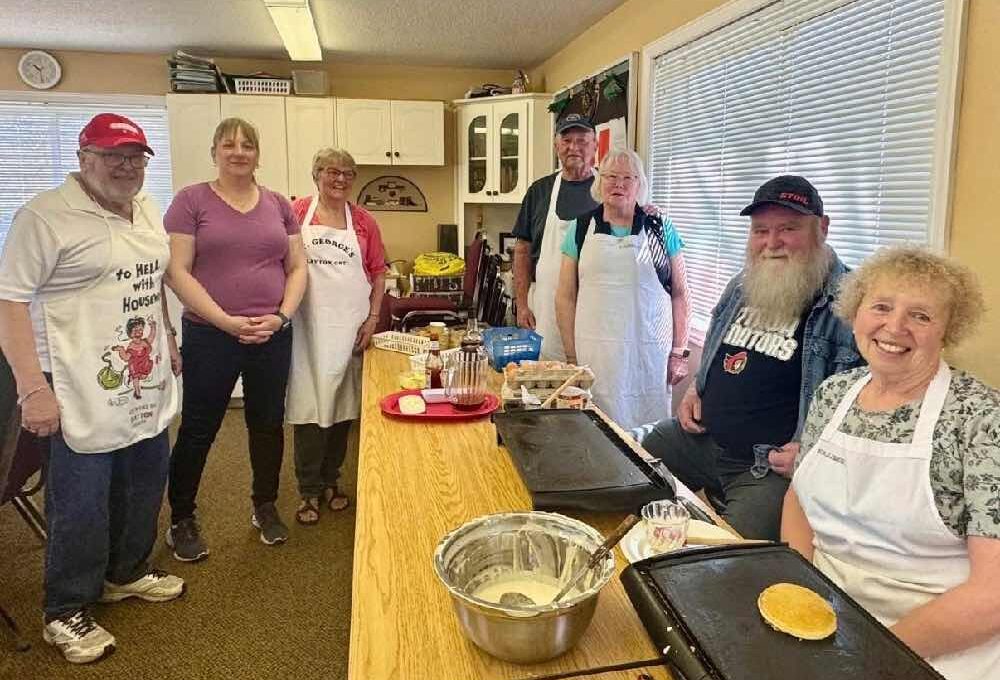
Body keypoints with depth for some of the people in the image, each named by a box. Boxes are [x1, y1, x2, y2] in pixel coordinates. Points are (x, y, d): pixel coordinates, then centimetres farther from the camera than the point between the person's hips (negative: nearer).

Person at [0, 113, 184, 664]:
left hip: (146, 390, 7)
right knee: (82, 506, 5)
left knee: (143, 488, 18)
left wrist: (167, 338, 20)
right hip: (84, 397, -7)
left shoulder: (147, 210, 10)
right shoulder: (45, 216, -13)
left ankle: (127, 573, 41)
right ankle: (67, 613, 25)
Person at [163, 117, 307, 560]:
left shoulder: (279, 205, 8)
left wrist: (282, 315, -9)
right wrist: (227, 321, -17)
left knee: (268, 424, 14)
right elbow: (176, 271, -9)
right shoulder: (191, 200, -3)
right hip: (209, 336, -3)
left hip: (273, 337, 4)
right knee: (198, 429, 7)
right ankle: (181, 520, 26)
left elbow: (297, 267, 8)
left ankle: (265, 507, 33)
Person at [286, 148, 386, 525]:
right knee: (309, 406, -1)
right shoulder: (297, 212, 1)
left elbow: (378, 272, 10)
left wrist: (373, 317, 2)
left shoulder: (363, 221, 7)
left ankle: (330, 480, 28)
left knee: (343, 405, 10)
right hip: (307, 325, -2)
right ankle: (309, 491, 14)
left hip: (349, 326, 3)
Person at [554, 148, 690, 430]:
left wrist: (679, 353, 0)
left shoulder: (661, 229, 5)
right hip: (594, 353, 0)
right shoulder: (581, 229, 7)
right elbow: (565, 297, 6)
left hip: (650, 352, 0)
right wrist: (571, 356, 1)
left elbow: (679, 293, 6)